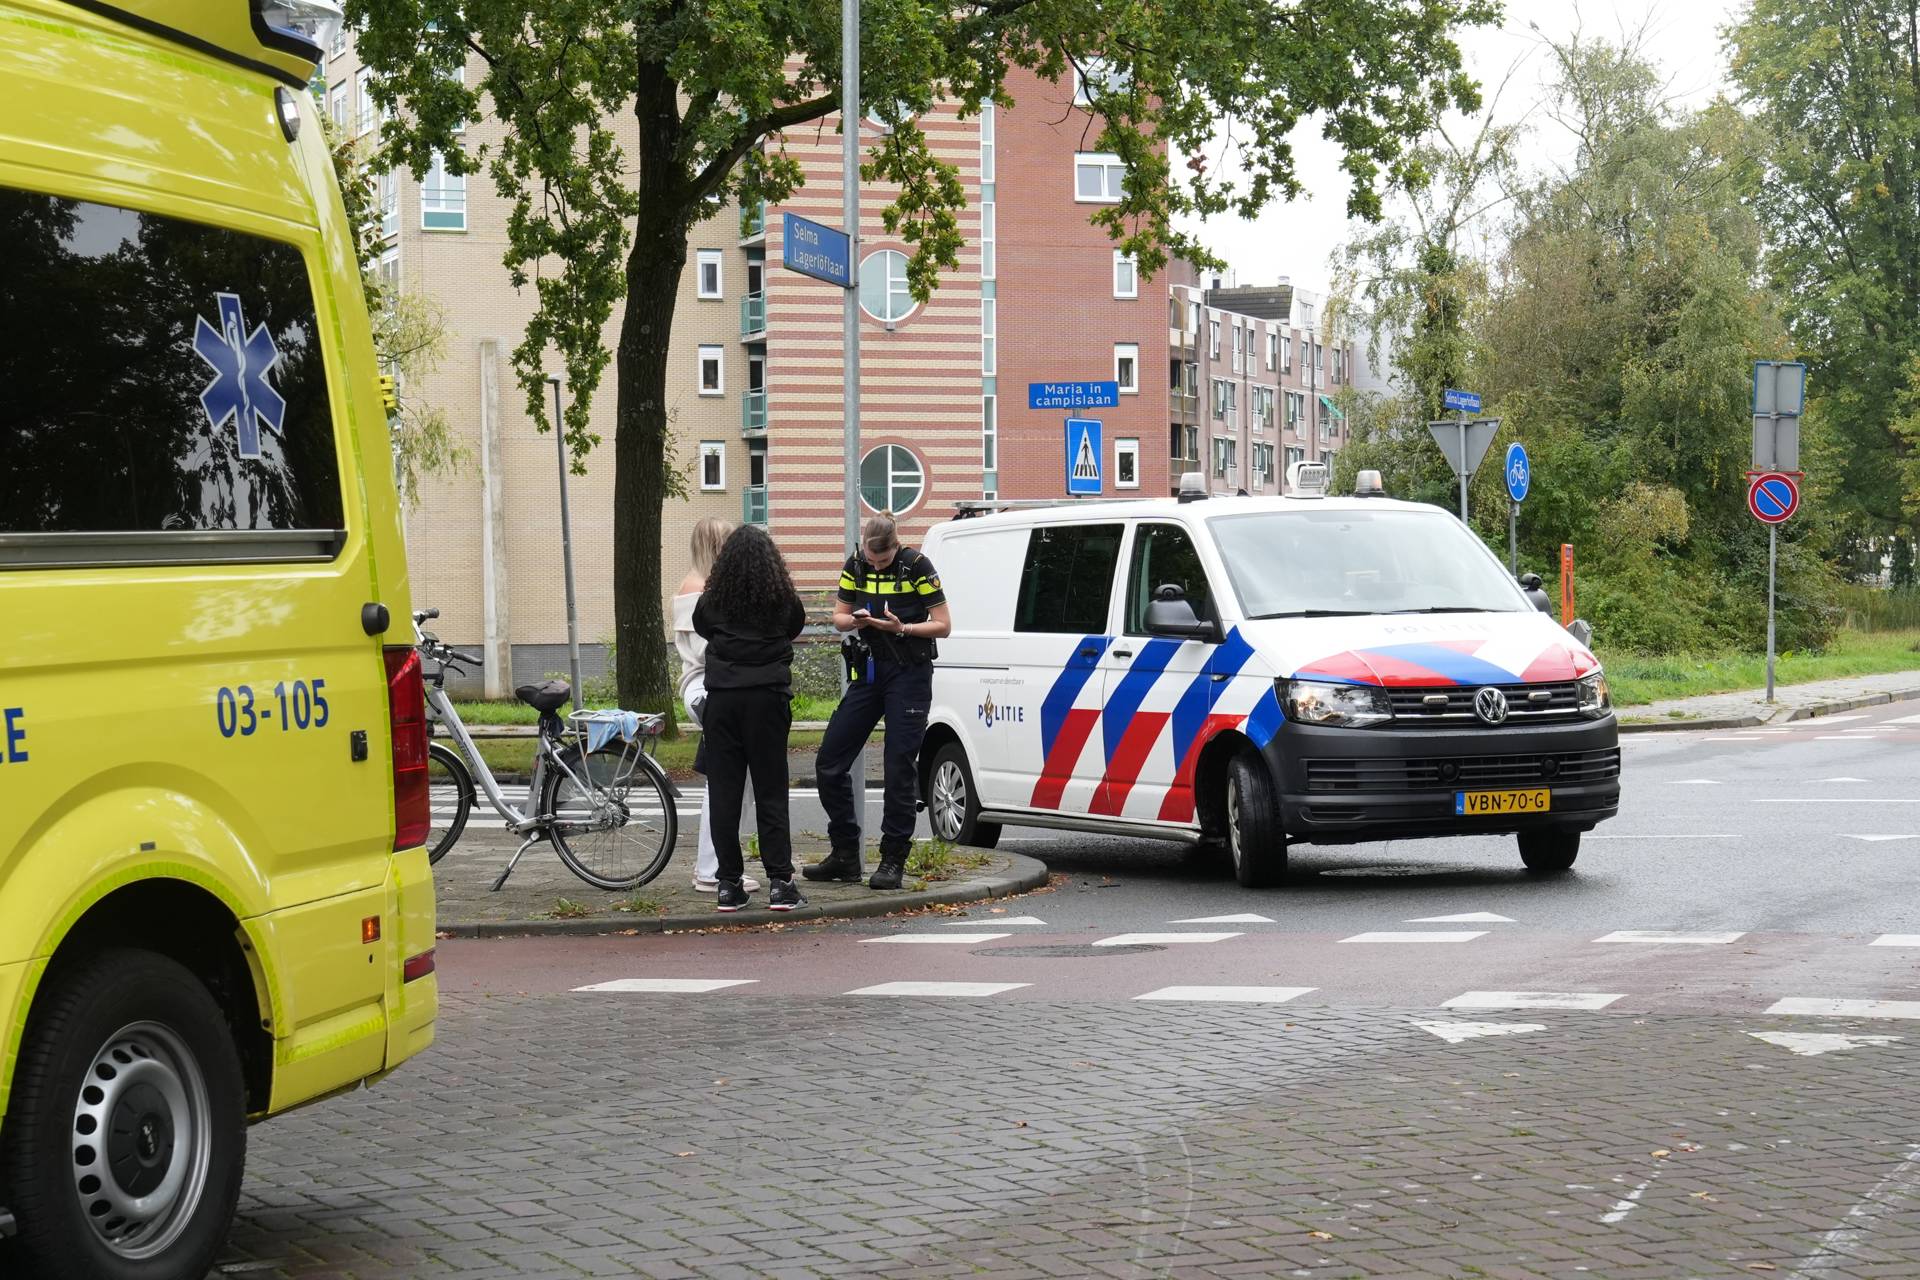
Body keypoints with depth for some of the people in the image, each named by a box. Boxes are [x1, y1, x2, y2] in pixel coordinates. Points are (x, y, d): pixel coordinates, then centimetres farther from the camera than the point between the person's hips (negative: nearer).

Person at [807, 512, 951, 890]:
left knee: (900, 767, -5)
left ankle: (893, 860, 3)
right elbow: (838, 618, 11)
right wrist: (856, 620, -12)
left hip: (909, 674, -5)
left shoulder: (917, 566, -8)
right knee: (830, 762, 2)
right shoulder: (855, 565, 4)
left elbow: (943, 625, -6)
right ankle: (845, 855, 13)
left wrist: (902, 628, -21)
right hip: (867, 673, 5)